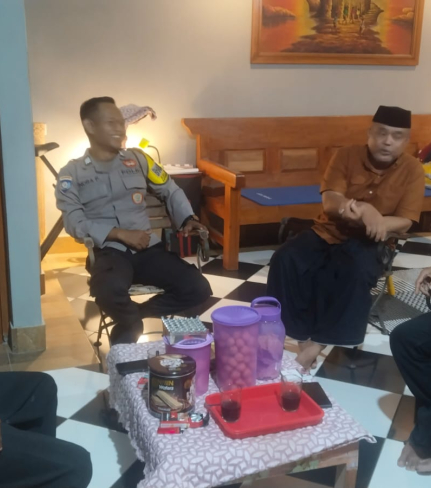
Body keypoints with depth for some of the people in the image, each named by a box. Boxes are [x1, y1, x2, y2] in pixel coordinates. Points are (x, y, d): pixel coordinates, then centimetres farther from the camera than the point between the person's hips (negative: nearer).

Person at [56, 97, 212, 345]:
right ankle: (133, 325, -1)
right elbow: (75, 222, -6)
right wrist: (120, 234, -17)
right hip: (109, 251, -3)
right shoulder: (71, 173, 5)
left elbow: (170, 191, 18)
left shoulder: (138, 159, 14)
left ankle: (131, 319, 1)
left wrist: (188, 219, -2)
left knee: (199, 289, -16)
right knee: (110, 292, -38)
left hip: (149, 247, 4)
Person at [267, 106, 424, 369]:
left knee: (358, 272, -35)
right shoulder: (347, 155, -3)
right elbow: (330, 201, -13)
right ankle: (303, 333, -16)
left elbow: (404, 222, -9)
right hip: (329, 232, 2)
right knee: (284, 259, -24)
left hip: (367, 241, -2)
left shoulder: (412, 169, -5)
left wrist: (373, 221, -31)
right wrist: (361, 209, -36)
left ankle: (319, 341, -21)